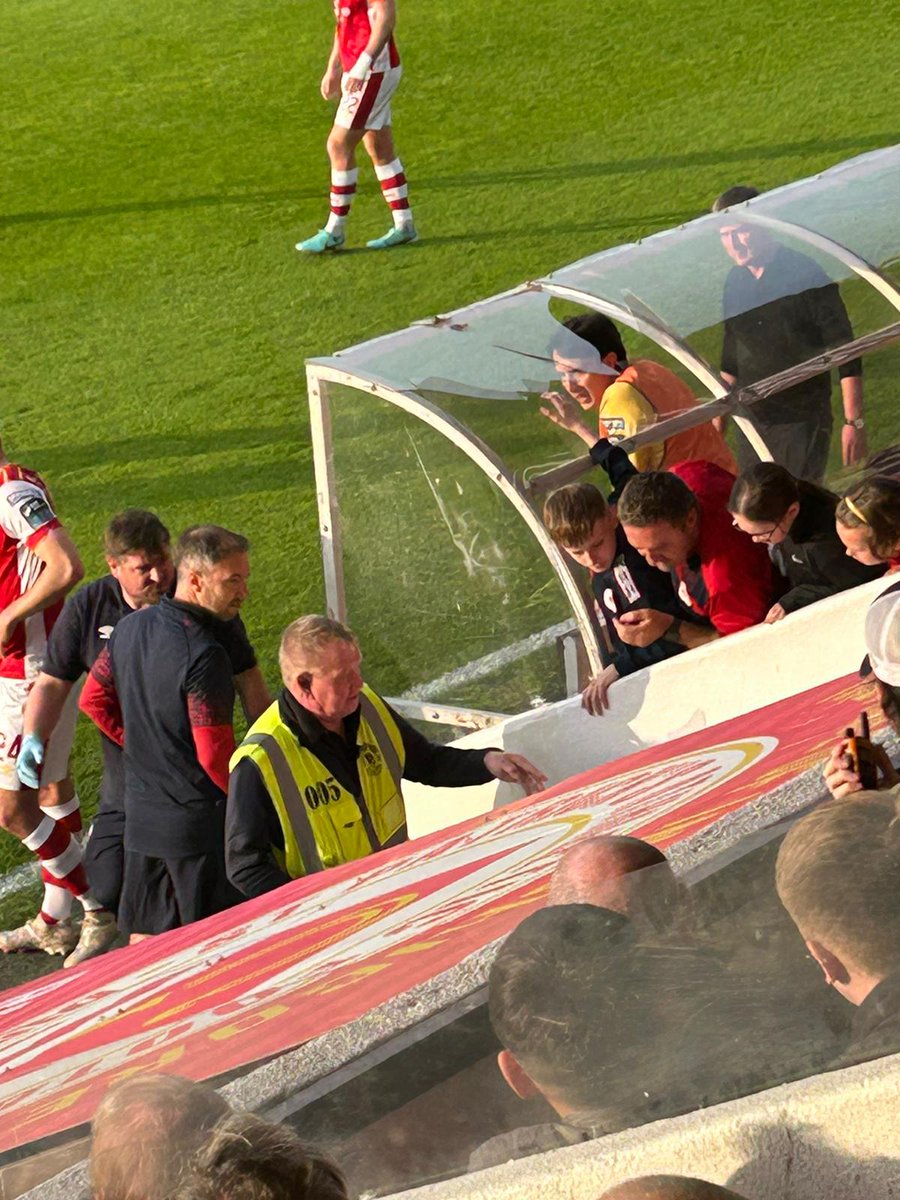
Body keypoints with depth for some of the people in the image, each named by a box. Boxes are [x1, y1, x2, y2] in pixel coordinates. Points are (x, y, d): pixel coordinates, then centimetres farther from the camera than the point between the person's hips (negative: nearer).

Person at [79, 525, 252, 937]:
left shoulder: (131, 627, 2)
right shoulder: (203, 655, -23)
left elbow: (93, 700, 15)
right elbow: (215, 756, -21)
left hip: (141, 815, 8)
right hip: (200, 822, -8)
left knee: (145, 935, 17)